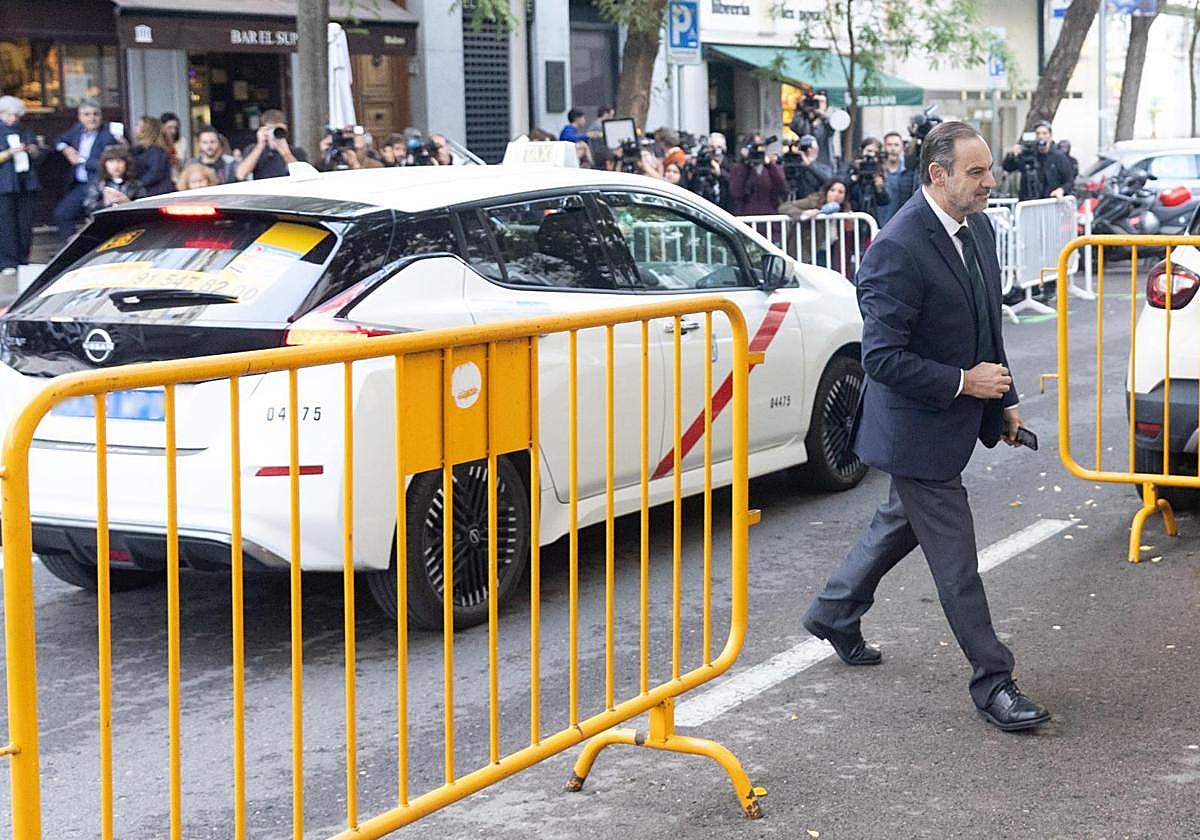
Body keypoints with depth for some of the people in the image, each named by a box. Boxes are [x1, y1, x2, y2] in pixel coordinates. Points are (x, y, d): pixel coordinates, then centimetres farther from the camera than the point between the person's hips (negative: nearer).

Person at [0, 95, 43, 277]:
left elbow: (39, 157, 17)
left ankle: (23, 260, 12)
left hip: (27, 184, 4)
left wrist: (34, 150, -3)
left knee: (26, 224, 4)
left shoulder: (27, 132, 15)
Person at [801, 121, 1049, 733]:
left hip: (955, 418, 9)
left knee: (901, 524, 25)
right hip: (917, 428, -9)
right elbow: (882, 356, -25)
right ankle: (992, 683, 10)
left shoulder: (977, 229, 4)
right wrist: (964, 382, -22)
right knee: (955, 561, 0)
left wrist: (1003, 398, 14)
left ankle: (834, 613, 45)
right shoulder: (898, 249, -25)